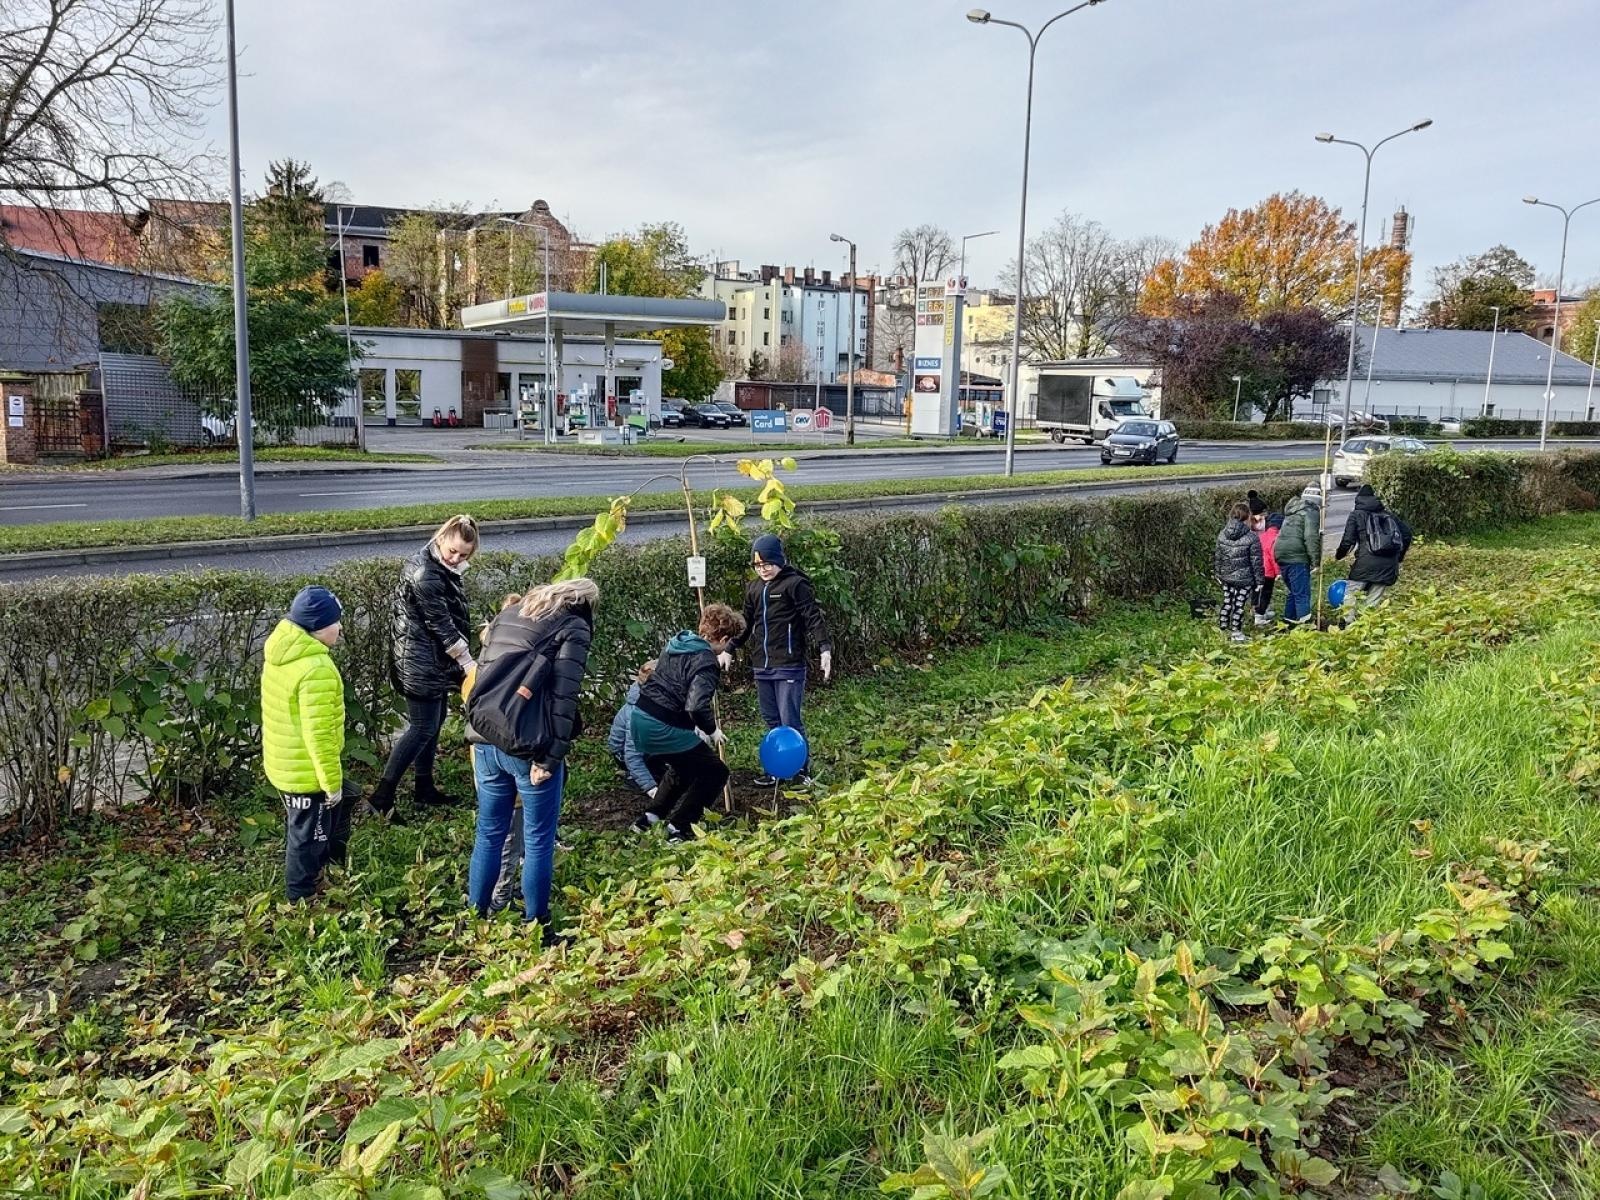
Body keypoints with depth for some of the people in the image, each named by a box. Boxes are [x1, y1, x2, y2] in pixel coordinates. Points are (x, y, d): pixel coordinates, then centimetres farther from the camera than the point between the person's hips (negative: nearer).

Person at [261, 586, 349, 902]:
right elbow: (319, 734, -27)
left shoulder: (280, 652, 1)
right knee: (307, 836, 11)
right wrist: (332, 781, -17)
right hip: (306, 771, -9)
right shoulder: (316, 669, -29)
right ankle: (302, 898, 28)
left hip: (283, 763, 9)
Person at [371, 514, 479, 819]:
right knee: (423, 727, -5)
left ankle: (425, 788, 28)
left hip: (436, 660, 10)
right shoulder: (424, 574, -24)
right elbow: (440, 624, -22)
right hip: (421, 662, -10)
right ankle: (383, 794, 0)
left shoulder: (442, 567, 7)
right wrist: (468, 663, -16)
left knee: (433, 722, 16)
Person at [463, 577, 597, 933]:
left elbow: (484, 675, 19)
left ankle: (475, 917, 27)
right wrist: (550, 757, -15)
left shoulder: (506, 616, 19)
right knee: (538, 840, 7)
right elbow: (563, 698, -13)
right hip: (528, 746, -6)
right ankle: (535, 927, 15)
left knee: (489, 833, 18)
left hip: (486, 740, 6)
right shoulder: (574, 629, -3)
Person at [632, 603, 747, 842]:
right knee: (715, 772, 7)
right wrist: (711, 730, -9)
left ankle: (651, 817, 32)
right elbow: (697, 706, -29)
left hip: (641, 718, 9)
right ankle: (679, 827, 7)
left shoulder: (677, 643, 10)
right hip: (664, 728, -9)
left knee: (683, 765, 31)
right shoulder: (706, 661, -16)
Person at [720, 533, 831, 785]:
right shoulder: (754, 588, 14)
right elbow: (746, 623, 24)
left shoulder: (795, 584, -7)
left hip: (789, 666, -7)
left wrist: (824, 649, -23)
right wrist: (729, 650, 22)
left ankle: (802, 771, 8)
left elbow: (814, 618, -12)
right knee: (772, 721, 11)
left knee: (790, 722, -5)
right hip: (762, 667, 7)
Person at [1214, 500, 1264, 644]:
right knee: (1239, 605, 5)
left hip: (1226, 577, 5)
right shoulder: (1252, 537, -16)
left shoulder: (1222, 535, -1)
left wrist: (1219, 574, 19)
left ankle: (1222, 628, 24)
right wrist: (1259, 580, -2)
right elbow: (1256, 562, -11)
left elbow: (1218, 557, 7)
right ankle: (1236, 632, 12)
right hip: (1244, 579, -5)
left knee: (1227, 602, 17)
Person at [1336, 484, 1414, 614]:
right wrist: (1399, 556, 26)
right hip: (1389, 564, 4)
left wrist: (1339, 554, 15)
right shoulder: (1387, 514, 18)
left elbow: (1348, 541, -4)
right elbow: (1406, 532, 18)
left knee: (1350, 593, 6)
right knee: (1373, 601, 9)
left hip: (1366, 563, -4)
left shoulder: (1356, 515, 4)